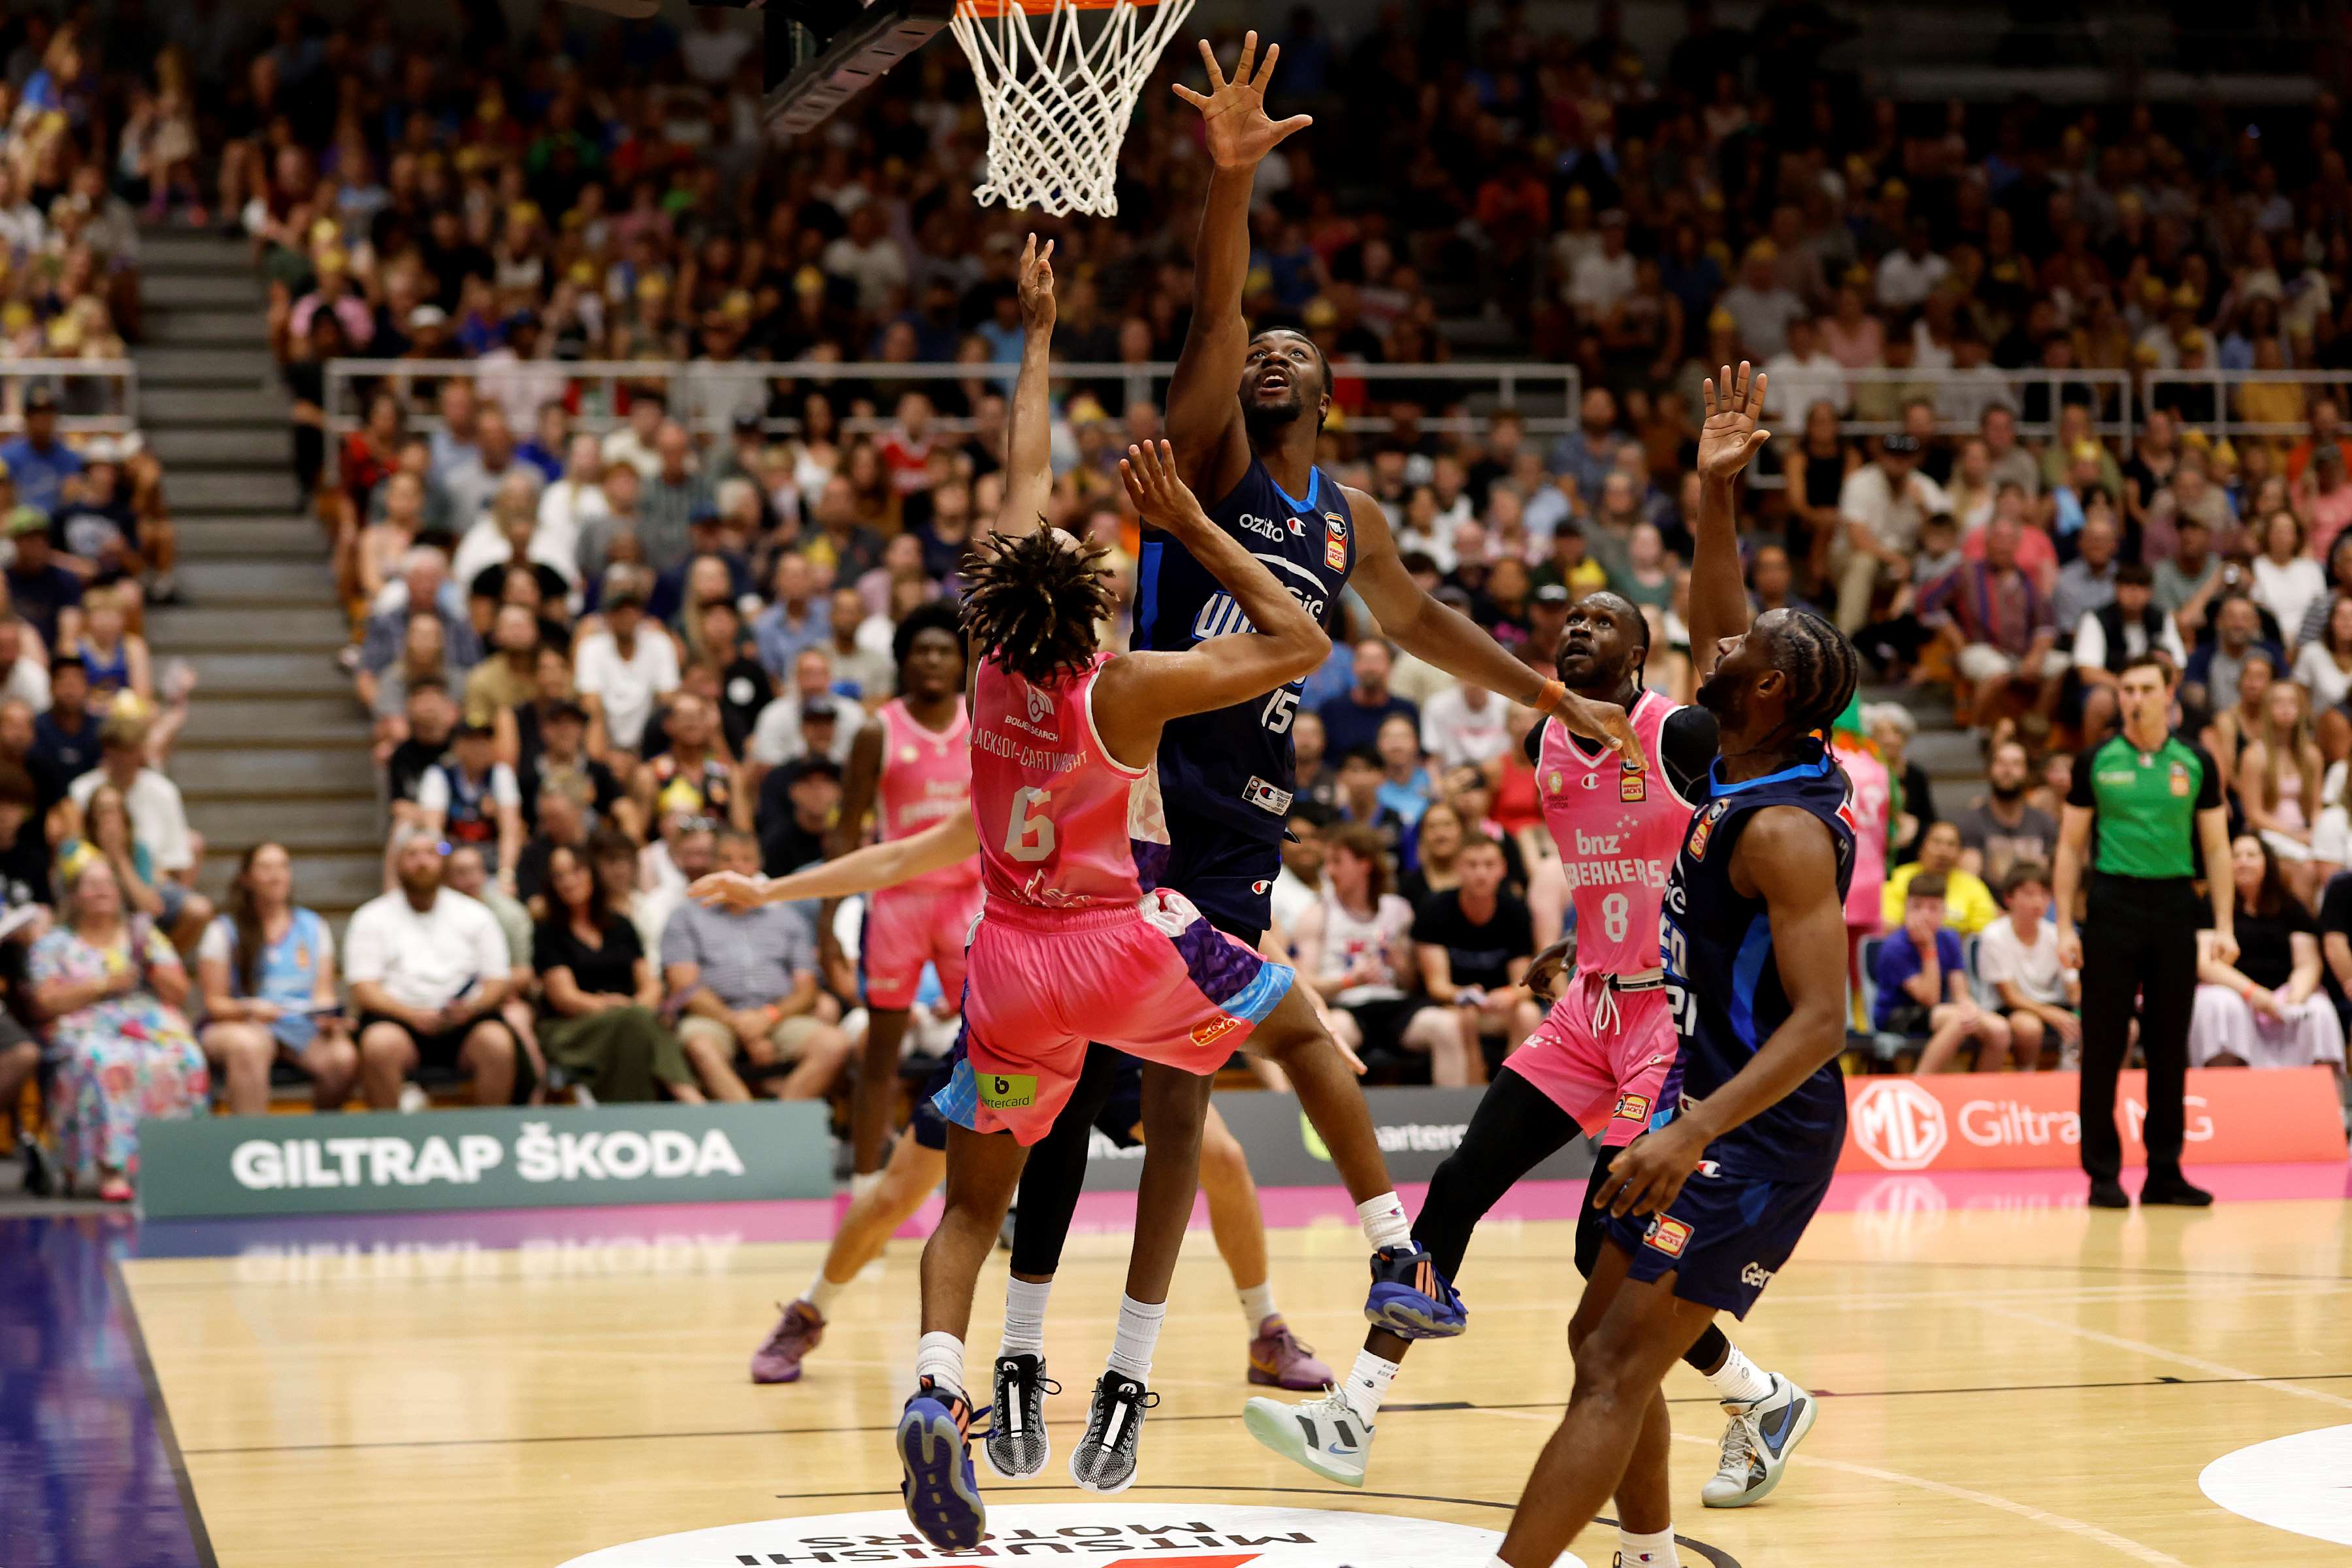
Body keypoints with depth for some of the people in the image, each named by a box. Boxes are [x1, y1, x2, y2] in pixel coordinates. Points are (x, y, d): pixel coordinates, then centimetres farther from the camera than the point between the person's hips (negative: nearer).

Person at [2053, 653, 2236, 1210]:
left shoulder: (2195, 763, 5)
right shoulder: (2095, 762, 2)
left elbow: (2217, 848, 8)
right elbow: (2072, 846, 5)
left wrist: (2225, 927, 0)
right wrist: (2065, 927, -2)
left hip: (2174, 907, 2)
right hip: (2112, 903, -2)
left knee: (2171, 1044, 5)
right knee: (2103, 1044, -2)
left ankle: (2164, 1172, 11)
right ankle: (2103, 1173, 4)